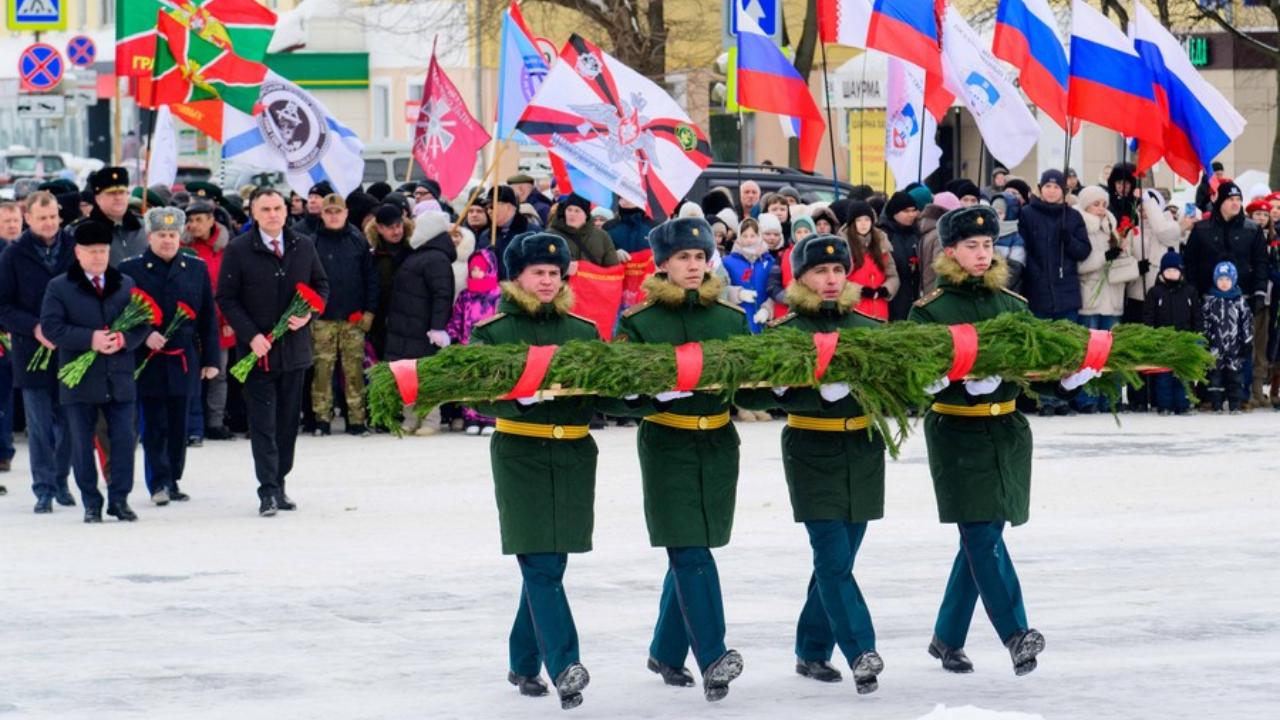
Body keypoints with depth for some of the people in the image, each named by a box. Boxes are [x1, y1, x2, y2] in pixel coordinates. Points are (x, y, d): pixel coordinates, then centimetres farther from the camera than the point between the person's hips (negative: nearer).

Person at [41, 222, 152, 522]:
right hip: (79, 380, -2)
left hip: (119, 378, 2)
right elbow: (51, 326, -9)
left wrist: (123, 339, -14)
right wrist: (90, 340, -19)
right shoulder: (59, 288, 2)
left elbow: (142, 323, 8)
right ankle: (91, 503, 12)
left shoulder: (126, 285, 11)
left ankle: (120, 498, 9)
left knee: (123, 438, 0)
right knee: (82, 443, 3)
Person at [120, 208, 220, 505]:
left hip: (185, 361, 3)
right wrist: (144, 335, -16)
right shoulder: (130, 270, 0)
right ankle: (159, 482, -2)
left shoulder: (196, 269, 8)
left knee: (179, 425, 7)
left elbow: (208, 318, 10)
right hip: (148, 361, -3)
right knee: (154, 425, -5)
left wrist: (211, 359, 7)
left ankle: (172, 482, 16)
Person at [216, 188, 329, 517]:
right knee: (263, 422, -6)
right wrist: (252, 336, -13)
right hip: (257, 350, -4)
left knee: (288, 421, 9)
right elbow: (226, 298, -4)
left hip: (294, 348, 4)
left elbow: (321, 285, 15)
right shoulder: (238, 250, -5)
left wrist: (308, 314, -5)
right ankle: (268, 491, -7)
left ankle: (279, 483, 19)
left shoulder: (304, 246, 5)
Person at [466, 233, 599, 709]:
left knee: (548, 563, 6)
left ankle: (525, 665, 21)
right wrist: (518, 396, -24)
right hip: (519, 455, -4)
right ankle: (564, 668, -19)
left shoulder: (583, 330, 12)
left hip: (573, 455, 4)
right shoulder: (493, 331, 1)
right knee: (540, 566, -11)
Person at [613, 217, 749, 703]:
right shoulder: (638, 322, -1)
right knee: (690, 551, -12)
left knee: (687, 552, 8)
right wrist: (656, 392, -24)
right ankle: (712, 660, -19)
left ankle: (666, 652, 22)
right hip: (666, 445, -4)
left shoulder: (731, 318, 8)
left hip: (718, 443, 4)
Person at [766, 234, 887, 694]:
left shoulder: (870, 328, 9)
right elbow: (781, 393, -13)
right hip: (812, 453, -4)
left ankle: (812, 651, 18)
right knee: (833, 558, -11)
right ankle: (862, 653, -17)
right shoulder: (787, 332, -1)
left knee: (838, 557, 7)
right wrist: (820, 390, -30)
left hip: (862, 451, 4)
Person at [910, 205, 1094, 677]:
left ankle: (947, 638, 18)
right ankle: (1016, 634, -20)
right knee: (982, 534, -12)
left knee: (980, 534, 6)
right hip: (956, 433, -5)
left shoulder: (1012, 305, 11)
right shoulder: (930, 310, -3)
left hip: (1006, 432, 5)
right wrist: (963, 383, -29)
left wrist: (1068, 378, -11)